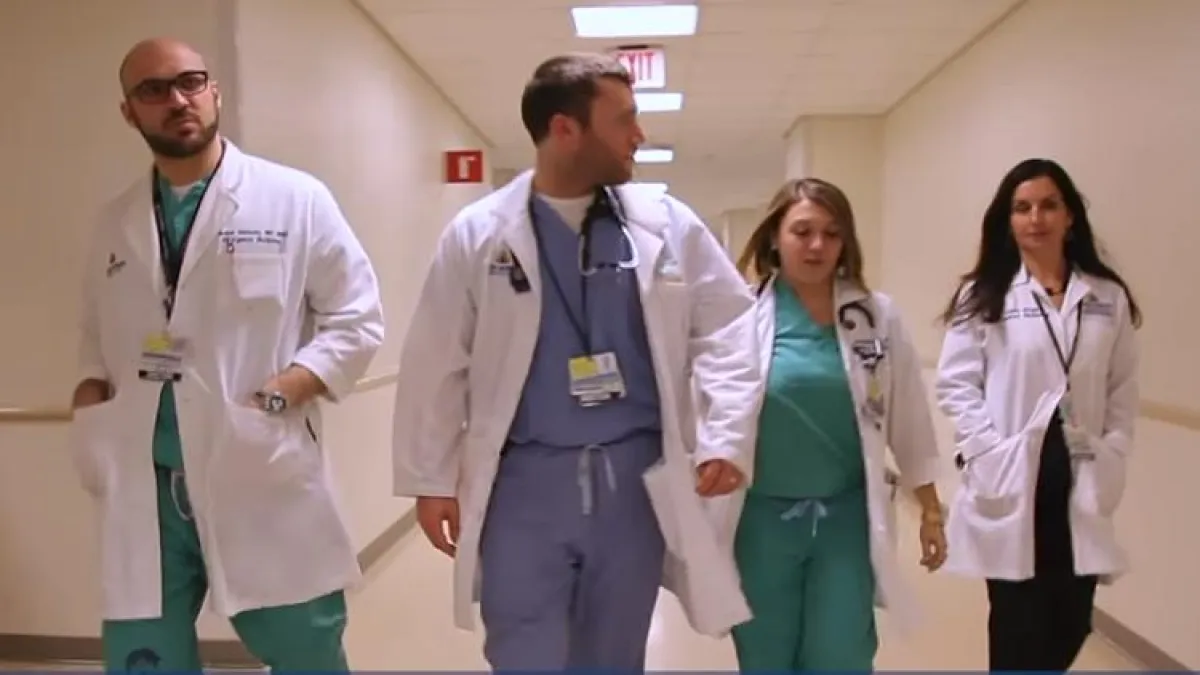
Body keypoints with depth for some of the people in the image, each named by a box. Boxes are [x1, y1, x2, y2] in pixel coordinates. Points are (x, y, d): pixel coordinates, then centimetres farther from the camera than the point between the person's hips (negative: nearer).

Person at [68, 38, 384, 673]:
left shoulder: (295, 199, -1)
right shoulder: (115, 222, 12)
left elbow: (356, 319, -1)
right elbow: (97, 335, 21)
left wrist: (281, 394, -15)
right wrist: (91, 393, 0)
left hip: (265, 478, -3)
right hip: (144, 484, 3)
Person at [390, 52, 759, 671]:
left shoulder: (667, 223, 1)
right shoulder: (479, 233, -3)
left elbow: (728, 327, 4)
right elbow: (438, 366, -1)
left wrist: (722, 439, -5)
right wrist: (432, 480, -1)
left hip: (637, 477, 2)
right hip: (524, 480, -2)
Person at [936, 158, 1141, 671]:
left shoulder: (1110, 298, 7)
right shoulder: (983, 296, -1)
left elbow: (1123, 390, 8)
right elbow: (956, 386, -4)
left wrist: (1111, 461, -2)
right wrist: (990, 456, -13)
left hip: (1082, 485, 3)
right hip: (1012, 482, -3)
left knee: (1071, 622, 9)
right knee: (1018, 626, 3)